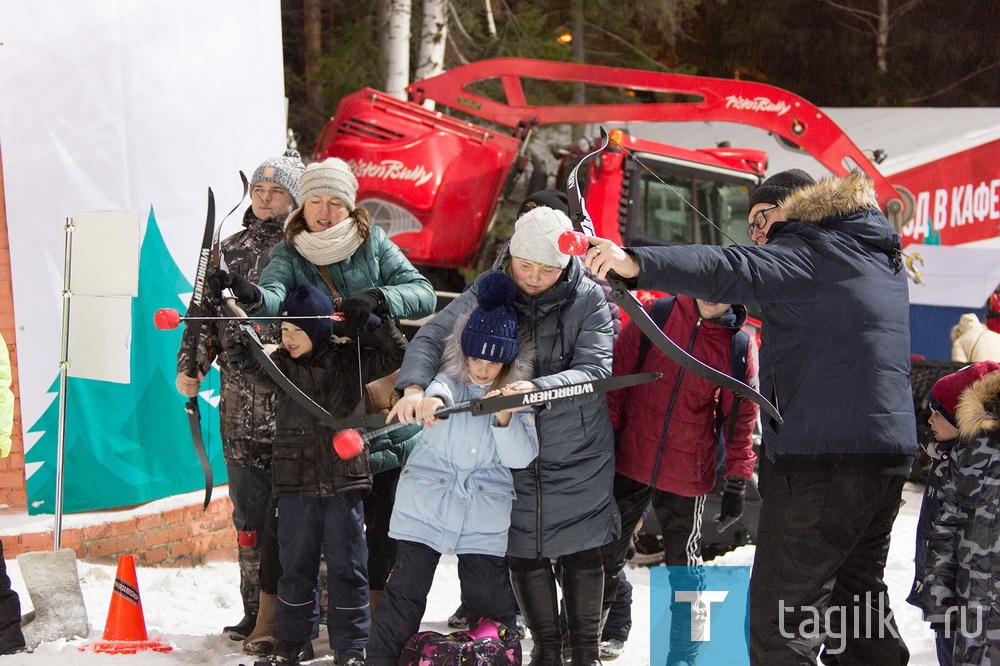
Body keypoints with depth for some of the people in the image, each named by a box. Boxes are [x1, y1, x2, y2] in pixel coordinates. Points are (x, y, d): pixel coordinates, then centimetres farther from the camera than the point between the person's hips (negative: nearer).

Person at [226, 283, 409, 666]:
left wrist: (379, 324, -10)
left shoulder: (348, 358, 2)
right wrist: (246, 359, -40)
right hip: (296, 482, 1)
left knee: (347, 567, 4)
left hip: (344, 480, -1)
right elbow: (265, 375, -19)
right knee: (296, 566, 7)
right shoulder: (285, 362, 1)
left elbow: (398, 356, 6)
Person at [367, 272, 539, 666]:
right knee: (406, 591, -2)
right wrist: (433, 401, -52)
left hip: (484, 517, 1)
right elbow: (437, 389, -27)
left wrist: (504, 416, -24)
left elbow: (521, 458, -7)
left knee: (489, 599, 2)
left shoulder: (518, 396, 2)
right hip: (425, 504, -1)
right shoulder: (451, 381, -1)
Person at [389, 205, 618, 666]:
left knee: (582, 555, 9)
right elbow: (432, 337, -12)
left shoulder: (588, 300, -11)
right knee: (524, 553, 11)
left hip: (579, 456, -2)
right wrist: (414, 386, -33)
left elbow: (594, 370, -22)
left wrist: (535, 389, -38)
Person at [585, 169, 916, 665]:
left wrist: (637, 263, -35)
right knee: (856, 595, 22)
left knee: (779, 620, -8)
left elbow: (736, 271, -23)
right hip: (890, 454, 10)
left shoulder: (813, 251, -7)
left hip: (825, 456, -9)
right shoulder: (881, 257, 20)